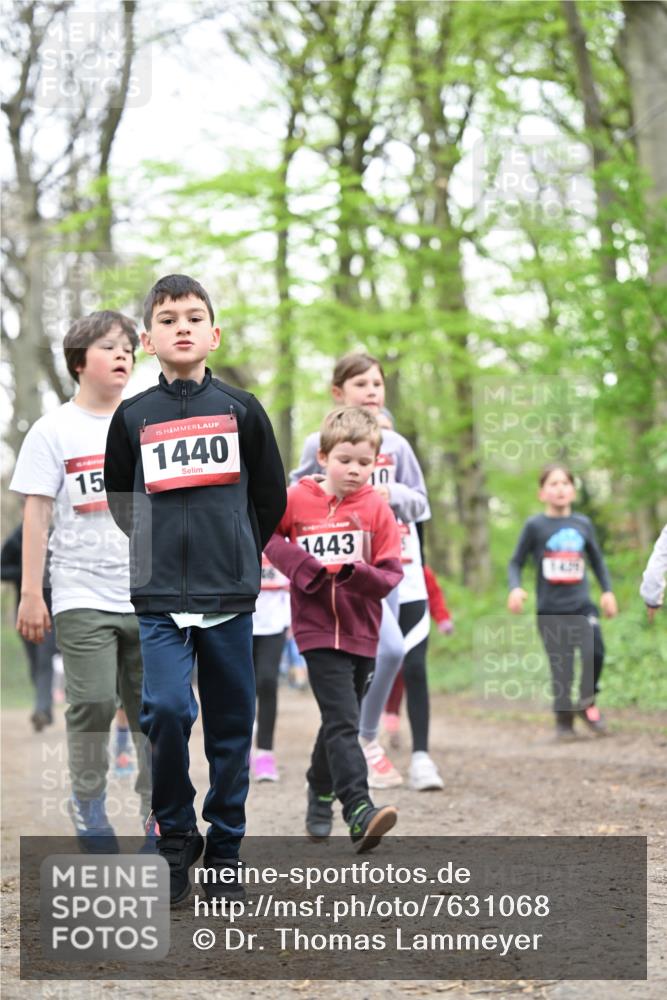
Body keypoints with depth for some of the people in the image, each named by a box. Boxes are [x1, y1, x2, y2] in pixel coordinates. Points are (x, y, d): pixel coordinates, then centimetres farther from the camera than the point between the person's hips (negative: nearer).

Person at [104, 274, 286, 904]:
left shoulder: (241, 410, 4)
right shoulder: (133, 417, 4)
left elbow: (272, 497, 14)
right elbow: (119, 500, 16)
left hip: (230, 593, 1)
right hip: (160, 598, -1)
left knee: (231, 726, 4)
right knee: (166, 711, -15)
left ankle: (225, 847, 17)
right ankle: (175, 840, 3)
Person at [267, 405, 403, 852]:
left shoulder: (376, 508, -1)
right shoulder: (297, 500, -3)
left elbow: (391, 575, -2)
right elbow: (268, 534, 9)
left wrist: (355, 573, -24)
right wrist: (304, 566, -8)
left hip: (361, 631, 3)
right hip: (318, 629, -3)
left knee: (340, 722, 17)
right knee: (343, 722, -15)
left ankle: (321, 794, 38)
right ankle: (360, 812, -25)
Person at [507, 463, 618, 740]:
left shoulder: (583, 524, 7)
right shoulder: (535, 526, -2)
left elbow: (597, 560, 20)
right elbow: (516, 562, 3)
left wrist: (607, 591, 11)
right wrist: (515, 588, -14)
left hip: (582, 605, 2)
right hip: (550, 610, -2)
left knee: (594, 651, -21)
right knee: (561, 669, -2)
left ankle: (587, 703, 2)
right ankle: (564, 721, 16)